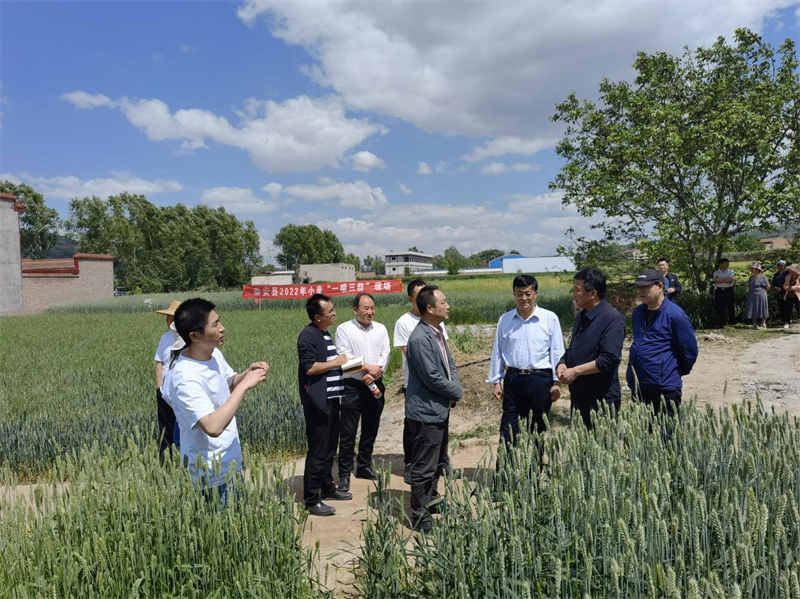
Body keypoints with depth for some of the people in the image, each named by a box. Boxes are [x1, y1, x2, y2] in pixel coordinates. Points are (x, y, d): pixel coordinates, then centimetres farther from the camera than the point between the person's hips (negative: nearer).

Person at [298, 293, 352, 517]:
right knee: (318, 452, -5)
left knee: (330, 449, 18)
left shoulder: (325, 333, 16)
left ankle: (327, 488, 32)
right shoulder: (308, 335, -14)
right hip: (318, 402, -10)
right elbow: (310, 368, -21)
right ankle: (312, 500, 4)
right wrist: (336, 362, -12)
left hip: (331, 399, 10)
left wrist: (340, 361, 10)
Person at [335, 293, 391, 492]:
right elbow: (344, 356, -12)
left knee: (371, 429, 14)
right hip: (352, 386, -4)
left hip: (375, 385, 5)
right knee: (348, 432, -2)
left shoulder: (381, 329, 7)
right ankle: (344, 473, 6)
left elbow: (385, 355, 0)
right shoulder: (344, 329, -5)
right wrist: (367, 368, -15)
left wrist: (374, 374, -14)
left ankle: (364, 466, 29)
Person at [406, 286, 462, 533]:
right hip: (426, 412, -10)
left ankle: (431, 500, 41)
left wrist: (454, 388, -3)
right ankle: (419, 514, 16)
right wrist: (456, 392, -9)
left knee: (438, 462, 24)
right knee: (424, 467, 2)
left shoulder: (438, 332, 8)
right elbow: (432, 378, -24)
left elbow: (450, 364, 15)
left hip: (440, 409, 10)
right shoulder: (420, 339, -23)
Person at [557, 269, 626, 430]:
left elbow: (609, 359, -24)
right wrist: (562, 364, 0)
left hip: (602, 400, -8)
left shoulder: (612, 318, -16)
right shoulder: (582, 316, 12)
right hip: (579, 396, 9)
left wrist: (575, 371, -20)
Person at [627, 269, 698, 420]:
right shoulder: (637, 312, 8)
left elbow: (690, 351, -9)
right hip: (638, 387, 7)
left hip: (665, 388, -7)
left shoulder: (675, 314, -14)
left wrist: (677, 372, 4)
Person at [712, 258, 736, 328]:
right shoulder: (716, 272, 10)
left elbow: (730, 280, -9)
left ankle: (730, 323, 4)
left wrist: (720, 280, -5)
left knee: (730, 307, -2)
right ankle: (720, 324, 7)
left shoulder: (731, 272, 9)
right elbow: (715, 280, -10)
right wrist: (726, 279, -8)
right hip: (719, 291, 1)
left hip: (728, 291, -1)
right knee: (719, 308, 1)